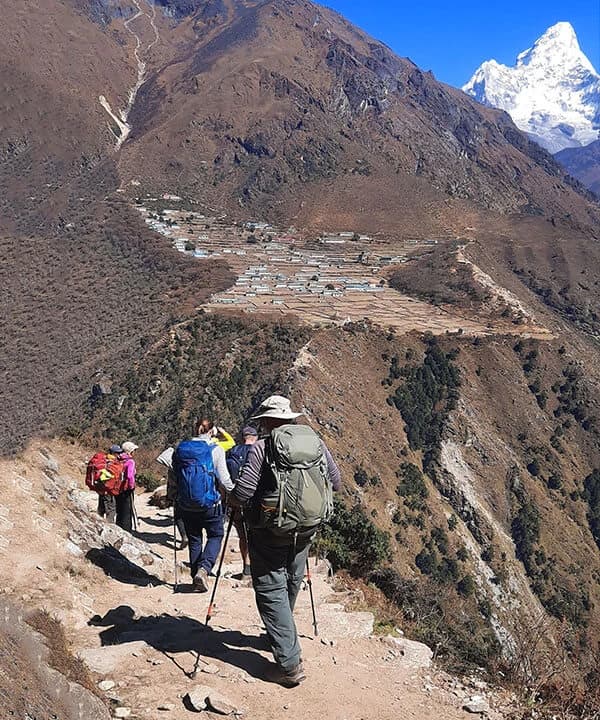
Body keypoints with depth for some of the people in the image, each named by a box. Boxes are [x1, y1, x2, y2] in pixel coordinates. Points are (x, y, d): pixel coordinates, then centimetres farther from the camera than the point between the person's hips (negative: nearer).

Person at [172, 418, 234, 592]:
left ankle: (196, 575, 21)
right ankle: (203, 569, -8)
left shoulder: (180, 449, 2)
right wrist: (233, 493, 7)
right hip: (209, 504, -3)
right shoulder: (215, 450, -9)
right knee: (216, 535, 13)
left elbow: (173, 476, 9)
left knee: (194, 540, 17)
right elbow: (224, 480, -11)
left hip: (185, 505, 4)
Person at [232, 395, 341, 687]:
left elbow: (242, 494, -19)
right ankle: (282, 636, 44)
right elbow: (335, 480, 10)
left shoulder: (262, 448, -14)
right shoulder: (316, 441, 2)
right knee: (291, 583, 24)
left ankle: (289, 664, -1)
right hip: (307, 527, 6)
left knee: (271, 590, 3)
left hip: (271, 530, -6)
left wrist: (232, 496, 3)